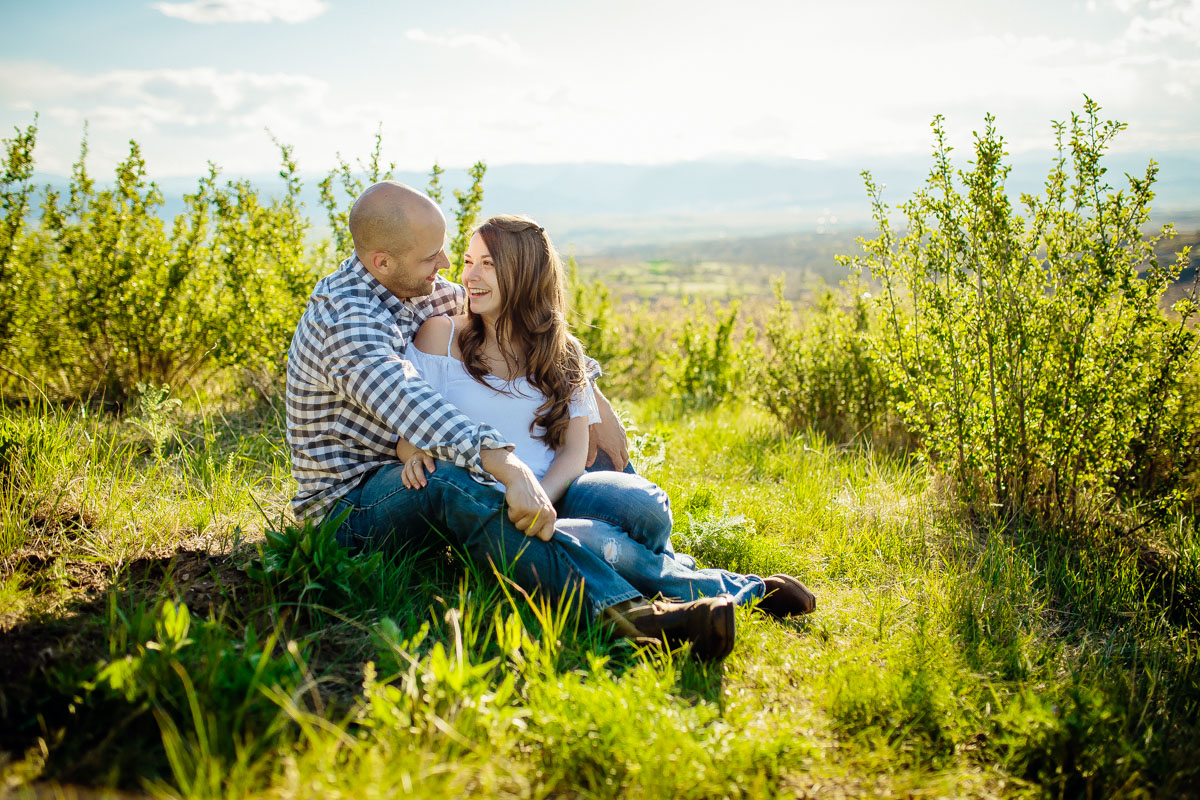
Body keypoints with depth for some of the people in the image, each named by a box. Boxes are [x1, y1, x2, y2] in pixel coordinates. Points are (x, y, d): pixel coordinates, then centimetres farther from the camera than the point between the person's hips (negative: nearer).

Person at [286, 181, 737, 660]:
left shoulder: (423, 292, 5)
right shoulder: (346, 319, -23)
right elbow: (413, 409, -40)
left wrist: (594, 398, 5)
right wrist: (510, 469, -52)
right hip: (348, 508, -9)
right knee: (453, 479, -42)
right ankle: (624, 613, -56)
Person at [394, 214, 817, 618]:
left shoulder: (562, 351, 10)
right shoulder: (441, 335, 3)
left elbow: (574, 451, 1)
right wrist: (414, 454, -23)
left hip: (552, 493, 3)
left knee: (643, 504, -30)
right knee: (596, 540, -32)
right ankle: (731, 591, -12)